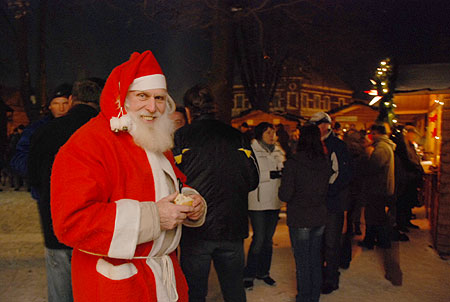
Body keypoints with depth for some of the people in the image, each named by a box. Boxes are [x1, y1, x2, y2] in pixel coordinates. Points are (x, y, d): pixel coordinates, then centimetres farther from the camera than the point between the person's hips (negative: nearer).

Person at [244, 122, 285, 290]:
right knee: (259, 239, -4)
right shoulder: (251, 151, -8)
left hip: (274, 201, 6)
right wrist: (271, 174, -22)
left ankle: (263, 272, 29)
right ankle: (248, 275, 11)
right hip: (258, 202, -6)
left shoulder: (278, 151, 12)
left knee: (268, 238, 14)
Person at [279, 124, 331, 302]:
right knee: (315, 259, 18)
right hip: (319, 217, 5)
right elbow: (326, 189, 10)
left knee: (302, 262, 9)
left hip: (299, 219, -5)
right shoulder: (325, 163, -2)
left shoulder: (293, 163, -17)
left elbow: (285, 195, -16)